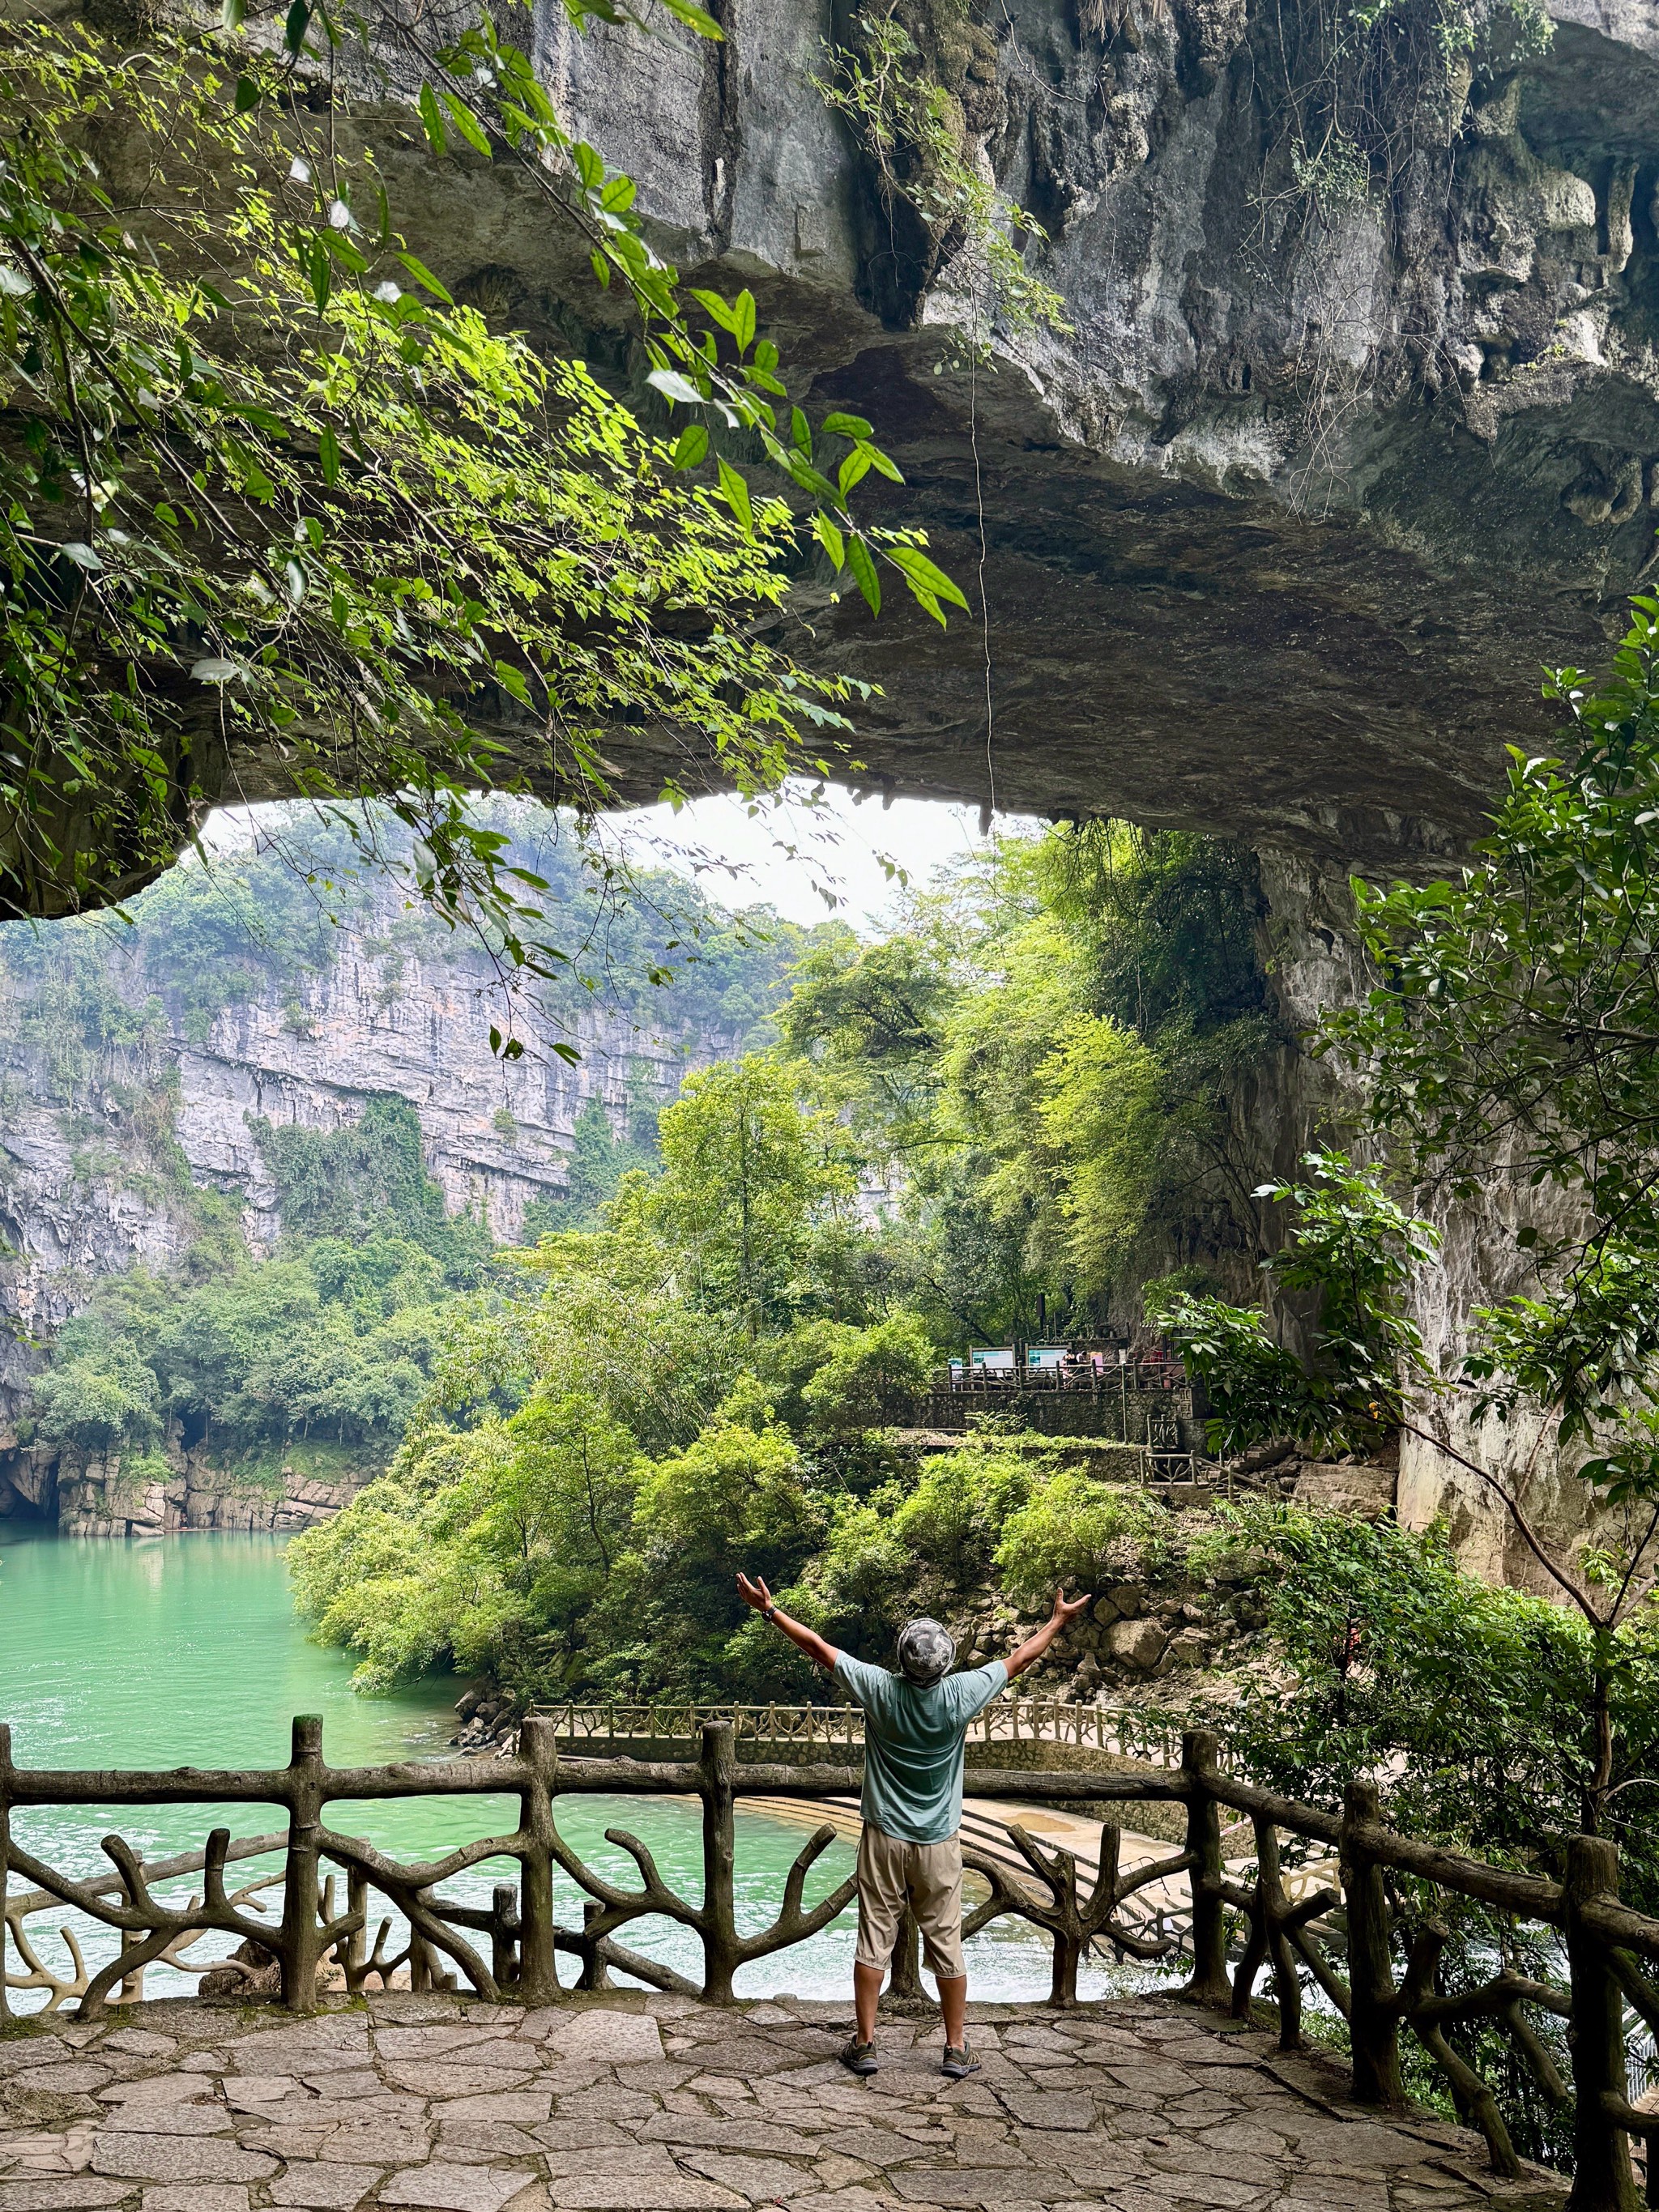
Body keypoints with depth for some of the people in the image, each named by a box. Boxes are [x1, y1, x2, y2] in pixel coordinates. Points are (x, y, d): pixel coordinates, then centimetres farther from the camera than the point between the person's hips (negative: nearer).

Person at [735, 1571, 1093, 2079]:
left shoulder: (879, 1690, -16)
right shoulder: (960, 1695, -14)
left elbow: (817, 1647, -8)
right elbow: (1019, 1659, -1)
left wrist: (769, 1610, 1)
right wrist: (1059, 1619, 13)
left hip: (884, 1839, 0)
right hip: (939, 1844, 0)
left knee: (874, 1939, 7)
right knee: (946, 1943, 9)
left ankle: (864, 2045, 13)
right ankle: (957, 2049, 17)